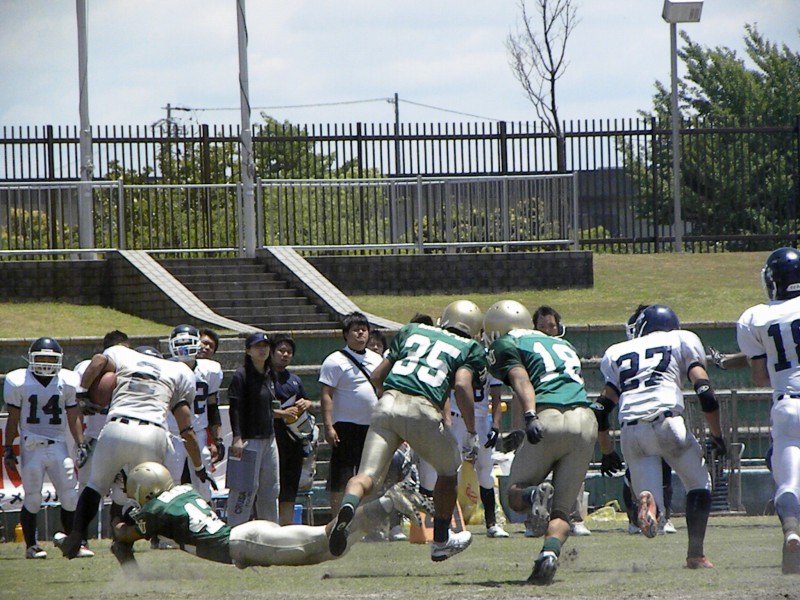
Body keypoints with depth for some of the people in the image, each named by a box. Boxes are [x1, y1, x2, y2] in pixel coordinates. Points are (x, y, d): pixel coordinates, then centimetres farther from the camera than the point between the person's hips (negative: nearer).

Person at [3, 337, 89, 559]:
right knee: (33, 499, -2)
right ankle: (31, 546, 9)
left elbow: (73, 417, 10)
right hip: (31, 447, -2)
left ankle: (75, 544, 4)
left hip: (58, 446, 2)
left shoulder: (67, 382, 3)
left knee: (70, 497, -3)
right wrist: (8, 450, 2)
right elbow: (13, 420, 3)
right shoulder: (19, 382, -4)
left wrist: (81, 445, 5)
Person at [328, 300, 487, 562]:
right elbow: (462, 384, -3)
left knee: (367, 476, -3)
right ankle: (441, 541, 34)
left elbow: (377, 377, 24)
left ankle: (348, 505, -38)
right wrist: (472, 434, 1)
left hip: (388, 404, 2)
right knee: (449, 471, 25)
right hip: (423, 410, -2)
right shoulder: (470, 349, 17)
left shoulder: (412, 331, 28)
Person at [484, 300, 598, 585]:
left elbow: (521, 379, -6)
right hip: (585, 420, 5)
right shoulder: (563, 345, 32)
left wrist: (530, 415, -19)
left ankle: (533, 496, -26)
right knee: (561, 508, 7)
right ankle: (550, 552, -21)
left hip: (547, 419, -4)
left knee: (516, 496, 9)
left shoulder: (506, 346, 11)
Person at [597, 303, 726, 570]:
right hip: (666, 422, -2)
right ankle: (695, 554, 8)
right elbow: (704, 390, 5)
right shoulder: (683, 340, 17)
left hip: (630, 430, 2)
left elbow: (605, 402, 18)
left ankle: (647, 499, -31)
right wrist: (717, 436, 10)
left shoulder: (617, 353, 25)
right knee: (699, 483, 20)